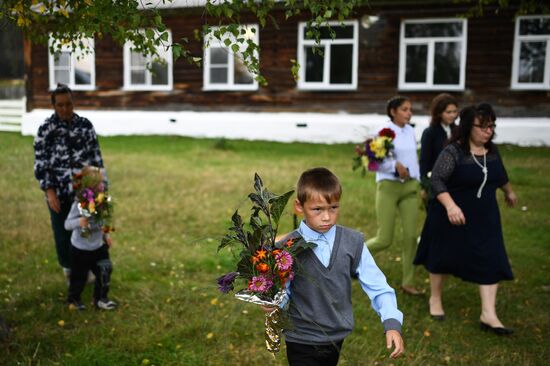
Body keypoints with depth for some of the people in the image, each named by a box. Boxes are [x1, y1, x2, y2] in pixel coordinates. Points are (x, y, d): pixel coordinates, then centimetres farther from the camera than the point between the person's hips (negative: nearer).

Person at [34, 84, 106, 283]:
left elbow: (96, 157, 4)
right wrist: (50, 192, -13)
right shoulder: (46, 128, -8)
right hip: (58, 192, -2)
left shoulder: (85, 124, -1)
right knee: (63, 235, 9)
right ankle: (69, 268, 34)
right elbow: (40, 163, -7)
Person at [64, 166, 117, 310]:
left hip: (98, 246, 5)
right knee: (79, 276, 11)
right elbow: (67, 224, -25)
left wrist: (106, 235, 13)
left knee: (104, 271, 7)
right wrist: (79, 222, -43)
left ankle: (100, 299, 27)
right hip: (81, 248, -5)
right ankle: (73, 299, 37)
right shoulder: (79, 205, -25)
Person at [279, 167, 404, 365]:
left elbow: (377, 286, -7)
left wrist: (392, 322, -19)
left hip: (337, 339, 3)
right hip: (302, 342, -3)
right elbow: (282, 294, -9)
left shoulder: (353, 242, -9)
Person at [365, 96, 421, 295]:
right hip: (389, 186, -5)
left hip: (410, 187, 5)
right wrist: (395, 165, -25)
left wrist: (419, 183, 16)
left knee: (411, 235, 1)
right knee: (384, 239, -5)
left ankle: (408, 282, 11)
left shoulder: (410, 131, 10)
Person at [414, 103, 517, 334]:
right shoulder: (453, 152, -18)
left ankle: (488, 314, 0)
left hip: (485, 218, 6)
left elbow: (500, 174, 23)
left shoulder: (492, 150, 3)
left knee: (490, 261, -2)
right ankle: (435, 299, 32)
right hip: (453, 215, -5)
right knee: (443, 256, 10)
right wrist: (450, 205, -37)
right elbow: (436, 180, -25)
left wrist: (509, 192, 39)